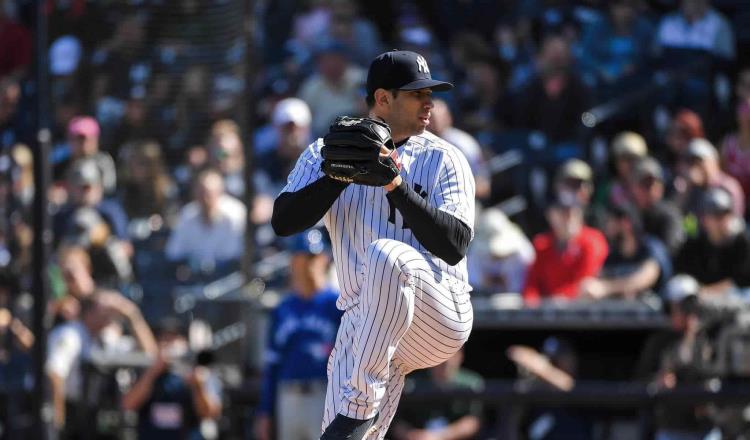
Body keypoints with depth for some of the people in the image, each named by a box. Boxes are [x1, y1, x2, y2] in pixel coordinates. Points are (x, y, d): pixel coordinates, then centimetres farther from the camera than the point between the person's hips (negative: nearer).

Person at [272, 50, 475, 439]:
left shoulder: (443, 159, 3)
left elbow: (455, 245, -11)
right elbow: (283, 222, -5)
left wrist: (397, 186, -19)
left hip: (443, 314, -2)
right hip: (363, 321, 2)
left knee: (385, 254, -35)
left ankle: (361, 403, -32)